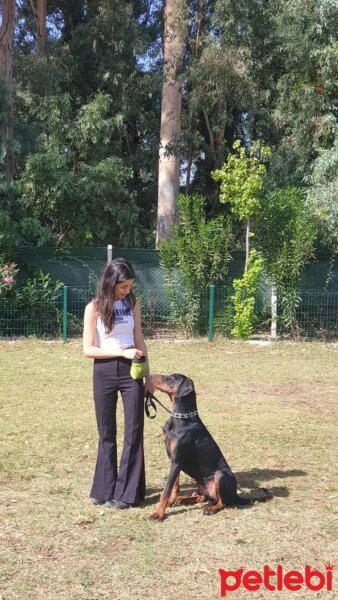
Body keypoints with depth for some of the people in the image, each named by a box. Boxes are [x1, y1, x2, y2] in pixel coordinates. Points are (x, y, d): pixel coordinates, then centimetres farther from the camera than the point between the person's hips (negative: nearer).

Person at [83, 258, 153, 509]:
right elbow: (88, 349, -8)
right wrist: (121, 352, -18)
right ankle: (105, 489, 20)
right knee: (107, 433, 8)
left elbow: (139, 341, 10)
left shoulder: (132, 304, 5)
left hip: (131, 371, 2)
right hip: (104, 372, -2)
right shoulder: (95, 308, -5)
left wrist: (148, 375, 8)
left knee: (134, 432, -1)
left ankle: (127, 492, 7)